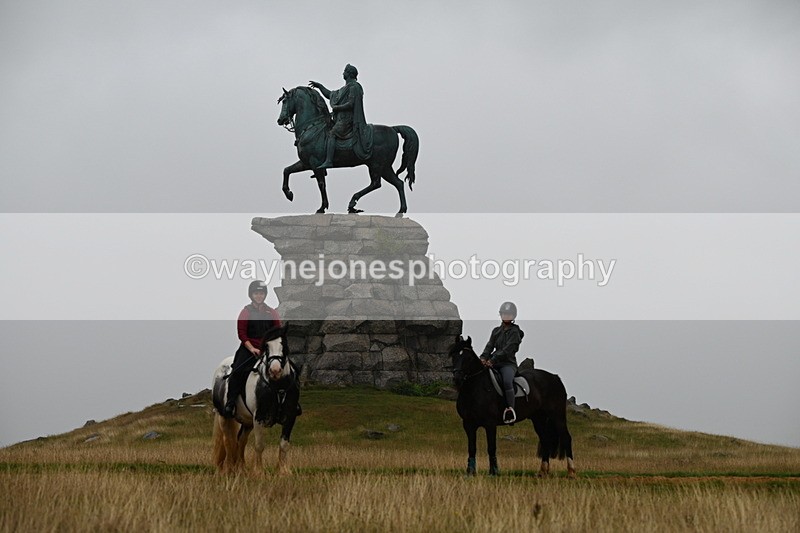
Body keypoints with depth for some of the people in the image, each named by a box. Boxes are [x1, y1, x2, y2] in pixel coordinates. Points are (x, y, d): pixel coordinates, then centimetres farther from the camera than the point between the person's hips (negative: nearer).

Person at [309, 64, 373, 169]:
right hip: (341, 118, 11)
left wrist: (336, 108, -11)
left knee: (331, 134, -25)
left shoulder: (354, 87, -8)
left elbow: (350, 104, -18)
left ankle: (328, 161, -38)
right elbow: (330, 95, 32)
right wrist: (319, 86, 28)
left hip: (347, 119, -11)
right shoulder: (345, 89, 23)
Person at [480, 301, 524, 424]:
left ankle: (510, 411, -31)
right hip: (495, 363, 6)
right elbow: (490, 345, 5)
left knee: (507, 381, -33)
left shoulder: (515, 332, -3)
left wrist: (493, 360, -24)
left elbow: (507, 349, -15)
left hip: (509, 363, -6)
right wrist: (484, 357, -16)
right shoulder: (496, 331, 17)